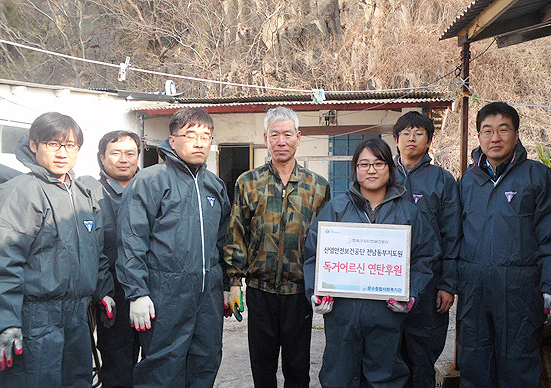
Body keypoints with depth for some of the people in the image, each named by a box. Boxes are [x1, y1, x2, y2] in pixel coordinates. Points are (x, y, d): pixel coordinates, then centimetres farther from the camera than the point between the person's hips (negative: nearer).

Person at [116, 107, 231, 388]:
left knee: (206, 365, 15)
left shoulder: (215, 185, 13)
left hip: (209, 292, 6)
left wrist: (227, 286, 19)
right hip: (166, 294, -6)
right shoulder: (150, 180, -6)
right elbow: (131, 241, -9)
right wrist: (137, 293, -14)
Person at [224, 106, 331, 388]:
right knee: (262, 365, 14)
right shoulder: (248, 183, 2)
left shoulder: (318, 186, 3)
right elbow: (236, 236, 3)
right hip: (260, 290, 0)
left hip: (300, 291, 0)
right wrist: (235, 281, -2)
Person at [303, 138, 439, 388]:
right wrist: (315, 292, -8)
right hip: (342, 310, 0)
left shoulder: (408, 212, 7)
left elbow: (423, 257, 7)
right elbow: (314, 254, 4)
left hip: (388, 312, 0)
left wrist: (411, 294, -7)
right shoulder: (336, 208, 4)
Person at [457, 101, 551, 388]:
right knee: (473, 361, 11)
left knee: (517, 359, 7)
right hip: (472, 283, 3)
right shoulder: (468, 178, 11)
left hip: (519, 285, -3)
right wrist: (452, 282, 8)